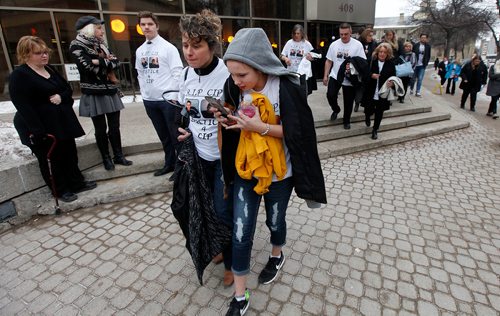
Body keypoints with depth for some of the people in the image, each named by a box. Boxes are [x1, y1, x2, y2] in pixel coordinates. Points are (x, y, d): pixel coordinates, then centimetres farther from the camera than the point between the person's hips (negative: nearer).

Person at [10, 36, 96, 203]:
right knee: (51, 159, 6)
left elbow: (68, 88, 13)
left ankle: (77, 183, 30)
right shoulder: (19, 75, -13)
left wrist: (61, 97, -11)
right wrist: (38, 132, -26)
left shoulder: (50, 69, 11)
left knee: (70, 154, 15)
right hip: (41, 127, -7)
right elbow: (23, 106, -20)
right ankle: (61, 190, 20)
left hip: (61, 122, 7)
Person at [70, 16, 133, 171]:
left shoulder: (100, 44, 13)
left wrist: (100, 62, -12)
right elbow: (89, 67, -19)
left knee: (114, 126, 9)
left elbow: (116, 62, 1)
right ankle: (106, 158, 18)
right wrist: (107, 64, -6)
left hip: (110, 92, 6)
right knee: (101, 129, 5)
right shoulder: (77, 46, -6)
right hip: (94, 95, -5)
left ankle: (118, 156, 19)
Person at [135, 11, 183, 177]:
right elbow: (140, 74, 17)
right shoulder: (139, 50, 11)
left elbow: (178, 73, -10)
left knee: (175, 134, 1)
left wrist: (174, 97, -13)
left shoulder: (168, 47, -6)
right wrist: (144, 94, 9)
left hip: (167, 99, -6)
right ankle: (169, 163, 30)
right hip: (149, 100, 6)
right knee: (163, 136, 16)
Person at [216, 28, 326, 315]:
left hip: (279, 173, -3)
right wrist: (229, 122, -13)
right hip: (245, 170, 4)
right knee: (241, 233, 5)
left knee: (275, 221, 20)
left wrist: (260, 127, -27)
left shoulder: (286, 88, -19)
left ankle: (277, 256, 55)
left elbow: (296, 133, -16)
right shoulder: (235, 87, -5)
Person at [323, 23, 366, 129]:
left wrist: (352, 66, -25)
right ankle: (336, 110, 19)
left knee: (348, 101, 6)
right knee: (330, 95, -14)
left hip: (350, 78, -2)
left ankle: (347, 121, 28)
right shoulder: (334, 44, 1)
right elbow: (329, 61, 8)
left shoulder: (357, 45, -7)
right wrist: (325, 75, 4)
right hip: (335, 76, 2)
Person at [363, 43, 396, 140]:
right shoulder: (372, 61, -4)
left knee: (379, 112, 9)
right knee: (369, 110, -1)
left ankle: (375, 130, 27)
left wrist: (392, 83, -19)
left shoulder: (391, 64, 0)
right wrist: (371, 75, -21)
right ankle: (367, 116, 39)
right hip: (371, 92, -1)